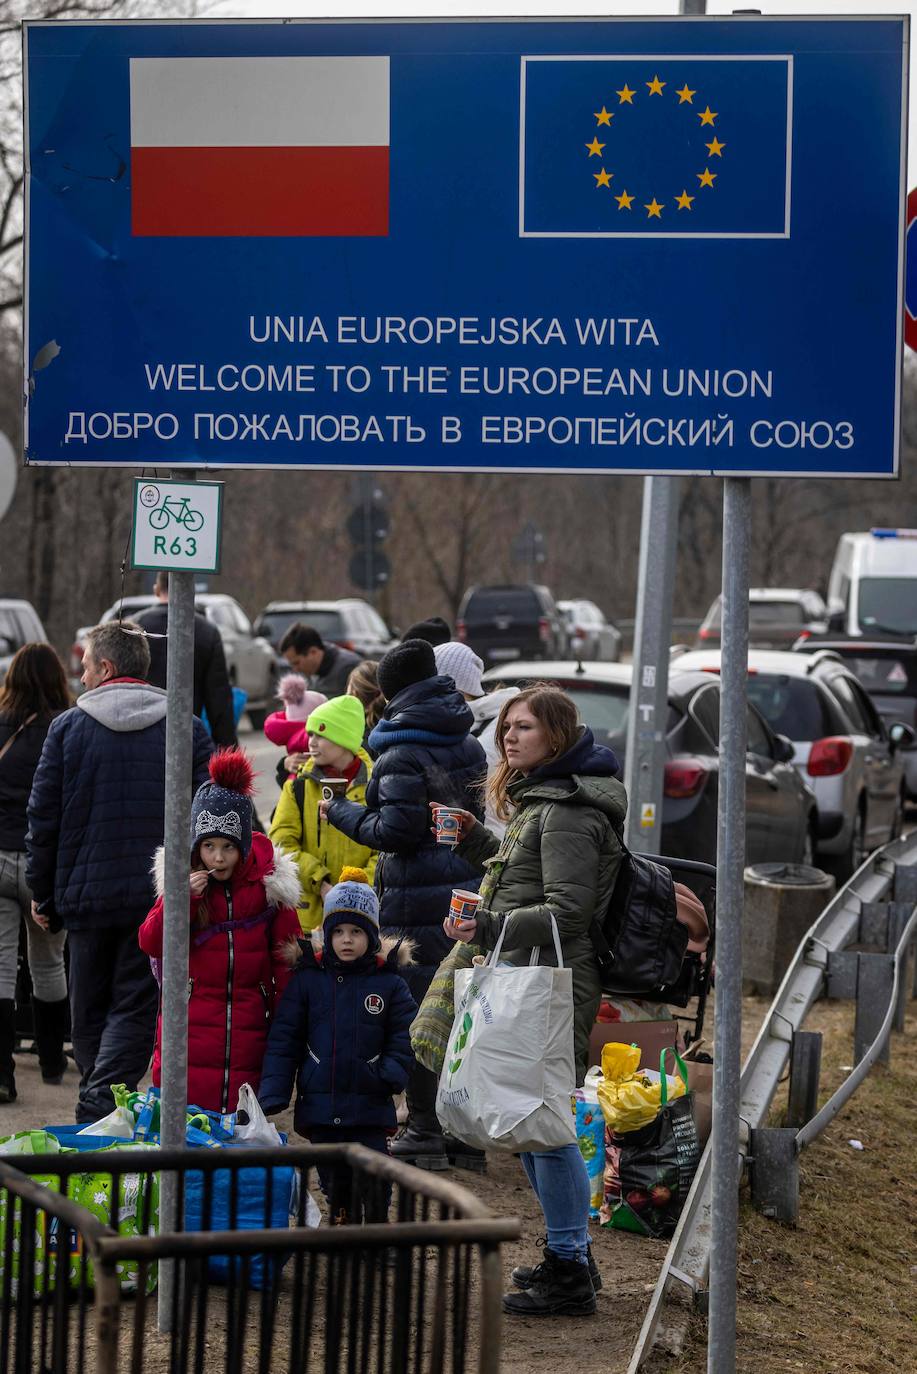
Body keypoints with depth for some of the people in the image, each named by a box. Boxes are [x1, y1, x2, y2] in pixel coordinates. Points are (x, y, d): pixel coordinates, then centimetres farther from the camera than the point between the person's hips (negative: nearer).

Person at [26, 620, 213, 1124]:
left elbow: (43, 818, 0)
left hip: (86, 892, 1)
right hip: (159, 895, 0)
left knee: (89, 1011, 14)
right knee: (135, 1008, 0)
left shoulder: (67, 728, -1)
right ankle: (99, 1112, -17)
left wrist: (42, 892, 10)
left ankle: (94, 1114, 20)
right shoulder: (188, 731, 0)